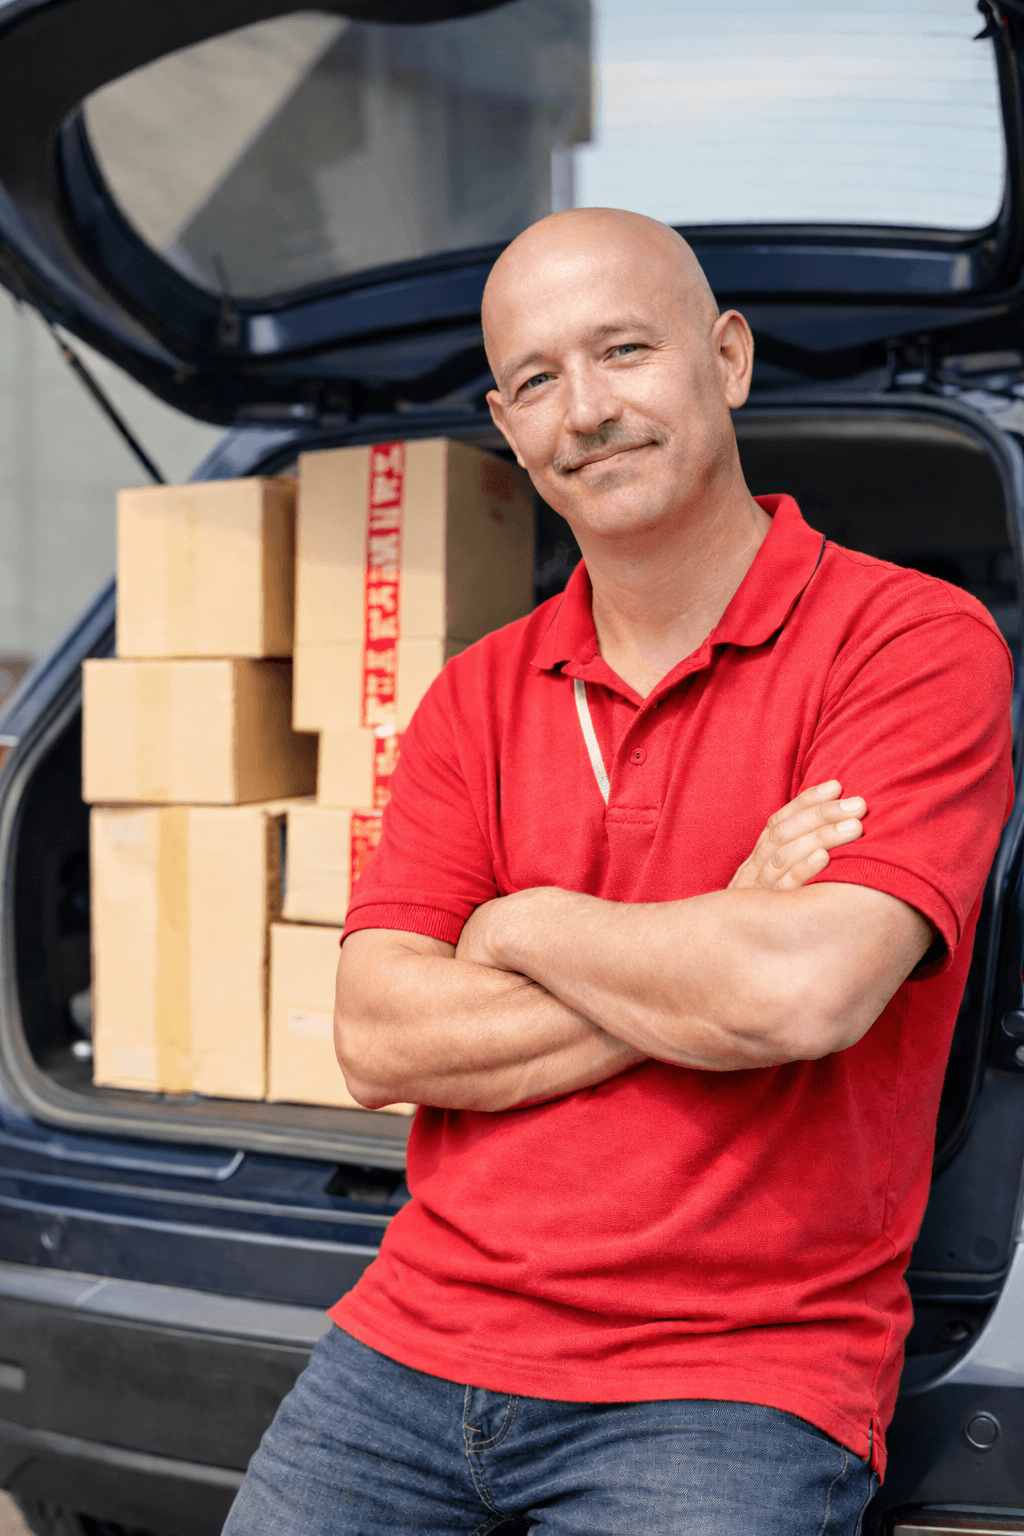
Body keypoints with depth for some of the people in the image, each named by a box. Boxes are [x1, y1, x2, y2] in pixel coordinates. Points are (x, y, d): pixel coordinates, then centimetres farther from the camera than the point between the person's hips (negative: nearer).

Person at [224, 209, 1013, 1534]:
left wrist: (523, 925, -6)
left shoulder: (917, 641, -7)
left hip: (731, 1379, -4)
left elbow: (804, 993, -22)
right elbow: (378, 1041, -4)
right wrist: (717, 947, -13)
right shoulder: (475, 699, 8)